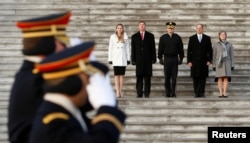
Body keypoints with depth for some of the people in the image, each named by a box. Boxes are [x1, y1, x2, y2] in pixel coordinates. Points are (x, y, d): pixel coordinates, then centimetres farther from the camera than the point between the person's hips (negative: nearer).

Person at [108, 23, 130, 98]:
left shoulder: (125, 37, 8)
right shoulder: (113, 37, 5)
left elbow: (128, 48, 10)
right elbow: (110, 48, 5)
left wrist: (128, 59, 5)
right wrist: (110, 59, 0)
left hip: (123, 59, 1)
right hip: (115, 59, -1)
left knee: (122, 75, 1)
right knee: (117, 75, -5)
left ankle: (121, 91, 5)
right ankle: (117, 92, -7)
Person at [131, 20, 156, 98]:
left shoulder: (150, 36, 9)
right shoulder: (134, 36, 10)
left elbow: (153, 48, 6)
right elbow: (133, 49, 7)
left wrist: (153, 58, -2)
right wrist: (133, 60, -1)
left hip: (148, 60, 0)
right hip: (139, 60, 0)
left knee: (147, 77, -1)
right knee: (139, 77, -2)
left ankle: (147, 93, 2)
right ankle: (139, 94, 0)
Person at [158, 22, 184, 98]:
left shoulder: (177, 37, 4)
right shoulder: (163, 38, 3)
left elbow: (181, 49, 6)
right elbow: (160, 49, 5)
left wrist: (181, 58, 2)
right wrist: (160, 58, 1)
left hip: (175, 59, 0)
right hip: (166, 59, 0)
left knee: (174, 77, 1)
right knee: (167, 77, 2)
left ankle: (173, 93, 6)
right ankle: (168, 93, 8)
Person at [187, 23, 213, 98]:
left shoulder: (207, 38, 9)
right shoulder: (192, 38, 8)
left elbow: (210, 50, 7)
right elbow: (189, 51, 5)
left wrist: (209, 60, -3)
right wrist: (189, 61, -4)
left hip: (204, 62, 0)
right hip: (194, 62, 0)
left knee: (203, 77, -3)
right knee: (195, 78, -1)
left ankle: (202, 93, -1)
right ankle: (196, 93, 2)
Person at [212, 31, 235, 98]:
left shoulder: (229, 44, 6)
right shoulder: (216, 44, 3)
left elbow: (231, 55, 6)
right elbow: (214, 55, 3)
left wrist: (232, 65, 0)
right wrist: (214, 65, -2)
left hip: (227, 63, 1)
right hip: (219, 63, -1)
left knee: (226, 78, -4)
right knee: (220, 78, -4)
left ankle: (224, 93, 0)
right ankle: (220, 93, 1)